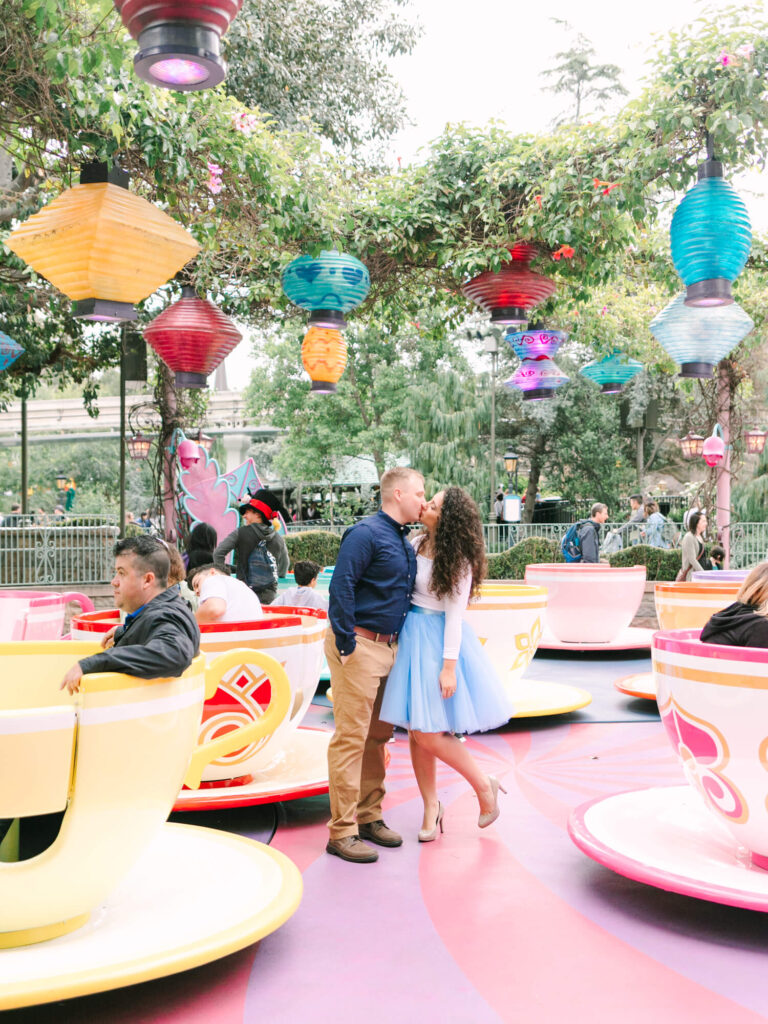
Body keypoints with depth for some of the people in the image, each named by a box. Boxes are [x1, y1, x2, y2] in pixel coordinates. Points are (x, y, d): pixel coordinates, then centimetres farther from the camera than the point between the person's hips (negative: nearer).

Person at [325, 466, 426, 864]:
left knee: (378, 736, 15)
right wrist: (346, 646, -19)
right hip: (359, 644, -9)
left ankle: (369, 817, 26)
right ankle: (342, 831, 1)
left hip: (388, 646, 9)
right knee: (351, 738, -6)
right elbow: (341, 588, -18)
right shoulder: (366, 533, -12)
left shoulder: (403, 542, 16)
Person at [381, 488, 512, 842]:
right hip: (410, 636, 7)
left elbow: (454, 615, -13)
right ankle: (431, 807, 22)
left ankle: (484, 785, 15)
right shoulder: (417, 544, 7)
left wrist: (449, 666, -15)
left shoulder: (458, 561, -12)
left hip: (436, 640, -7)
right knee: (415, 732, 8)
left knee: (430, 734, -7)